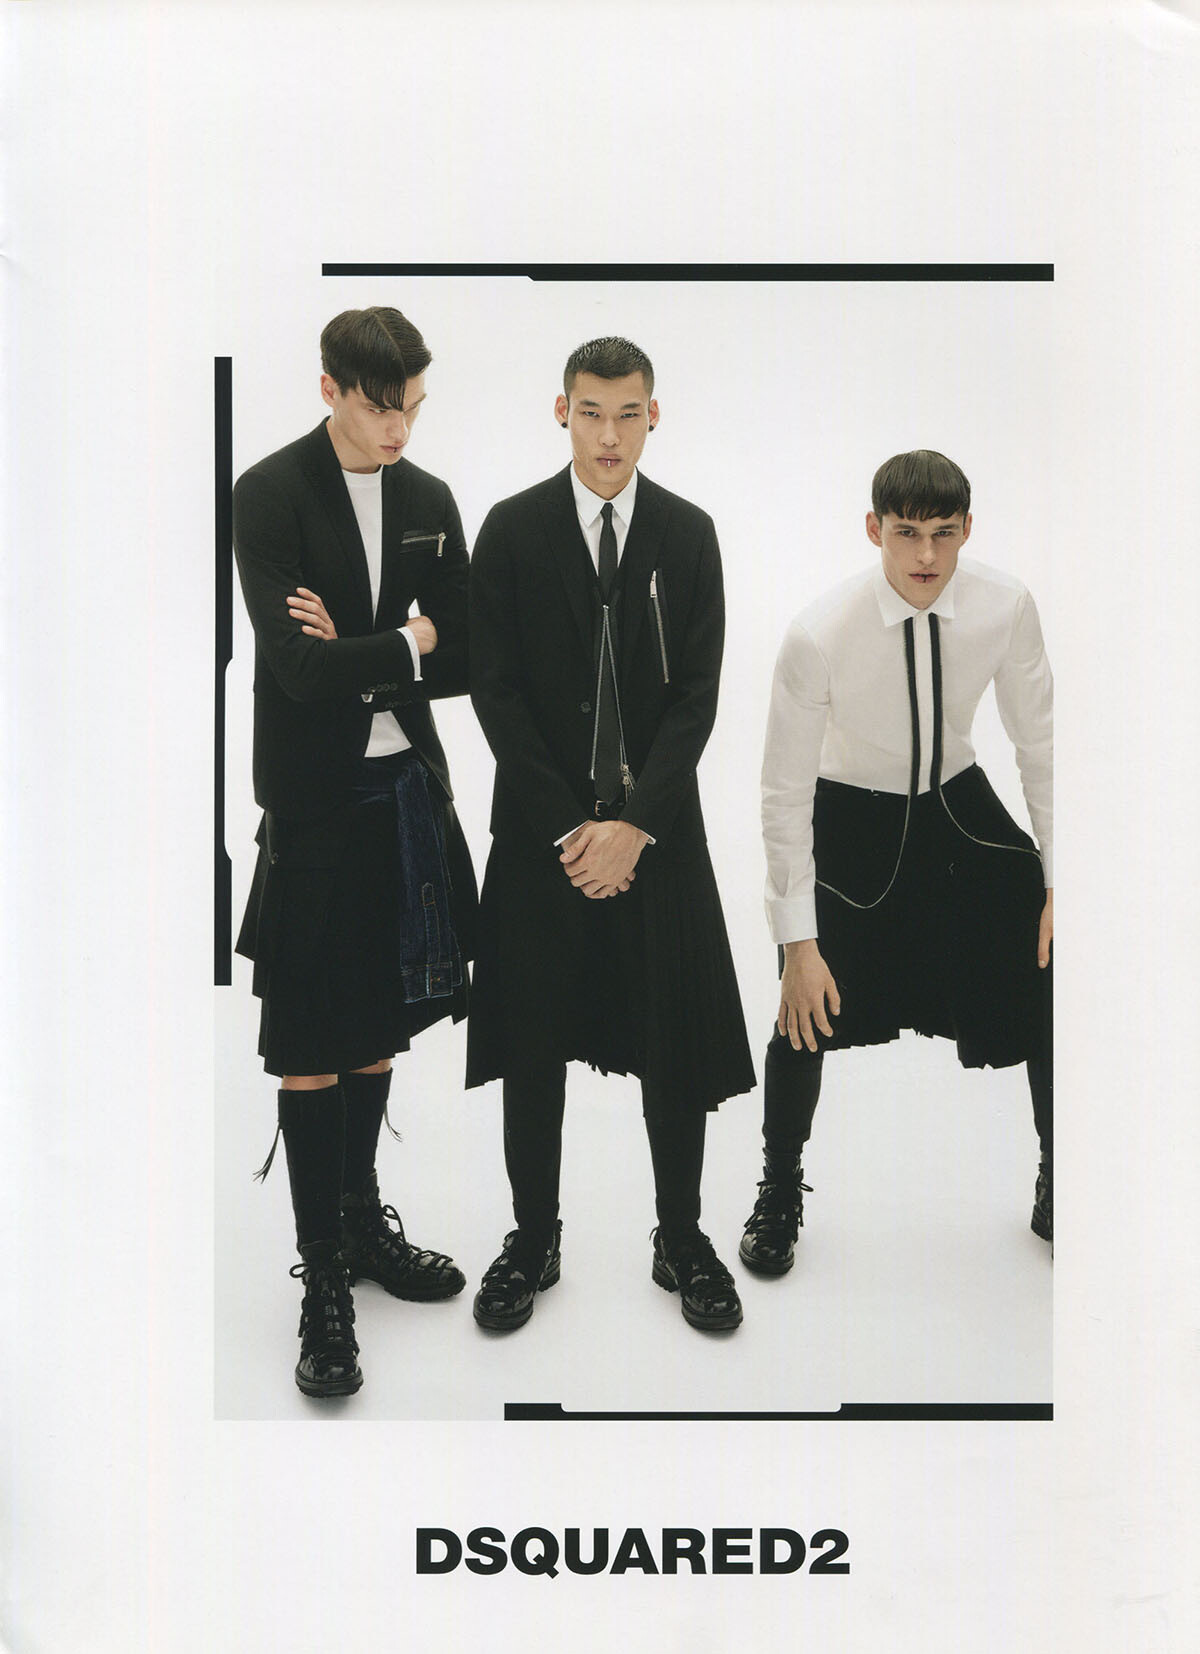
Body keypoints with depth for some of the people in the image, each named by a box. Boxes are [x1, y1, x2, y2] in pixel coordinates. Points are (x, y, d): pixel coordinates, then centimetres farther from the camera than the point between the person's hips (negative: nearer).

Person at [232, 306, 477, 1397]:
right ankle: (323, 1275, 14)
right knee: (311, 1043, 1)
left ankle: (362, 1218, 33)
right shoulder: (269, 495, -8)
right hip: (316, 799, -5)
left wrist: (356, 653, -10)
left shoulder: (431, 500, 8)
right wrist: (405, 645, -6)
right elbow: (301, 666, -19)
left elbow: (463, 662, 4)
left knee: (379, 1022, 15)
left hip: (407, 787, 5)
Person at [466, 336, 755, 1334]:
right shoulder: (512, 530, 1)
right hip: (542, 829, 0)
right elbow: (495, 690, -4)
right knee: (532, 1043, 7)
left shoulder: (689, 535, 4)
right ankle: (534, 1242, 24)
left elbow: (698, 694, -1)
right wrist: (568, 828, -10)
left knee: (676, 1040, 7)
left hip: (657, 826, 1)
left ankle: (683, 1241, 24)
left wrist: (634, 824, -11)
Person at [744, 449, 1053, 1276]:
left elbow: (1039, 744, -7)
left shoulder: (1006, 606, -21)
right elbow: (786, 793, -21)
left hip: (961, 806, 3)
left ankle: (1056, 1192, 26)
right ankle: (780, 1196, 25)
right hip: (852, 821, -3)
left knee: (1049, 989, 1)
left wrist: (1060, 883, -7)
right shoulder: (819, 636, -28)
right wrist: (799, 942, -21)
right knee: (807, 1016, -5)